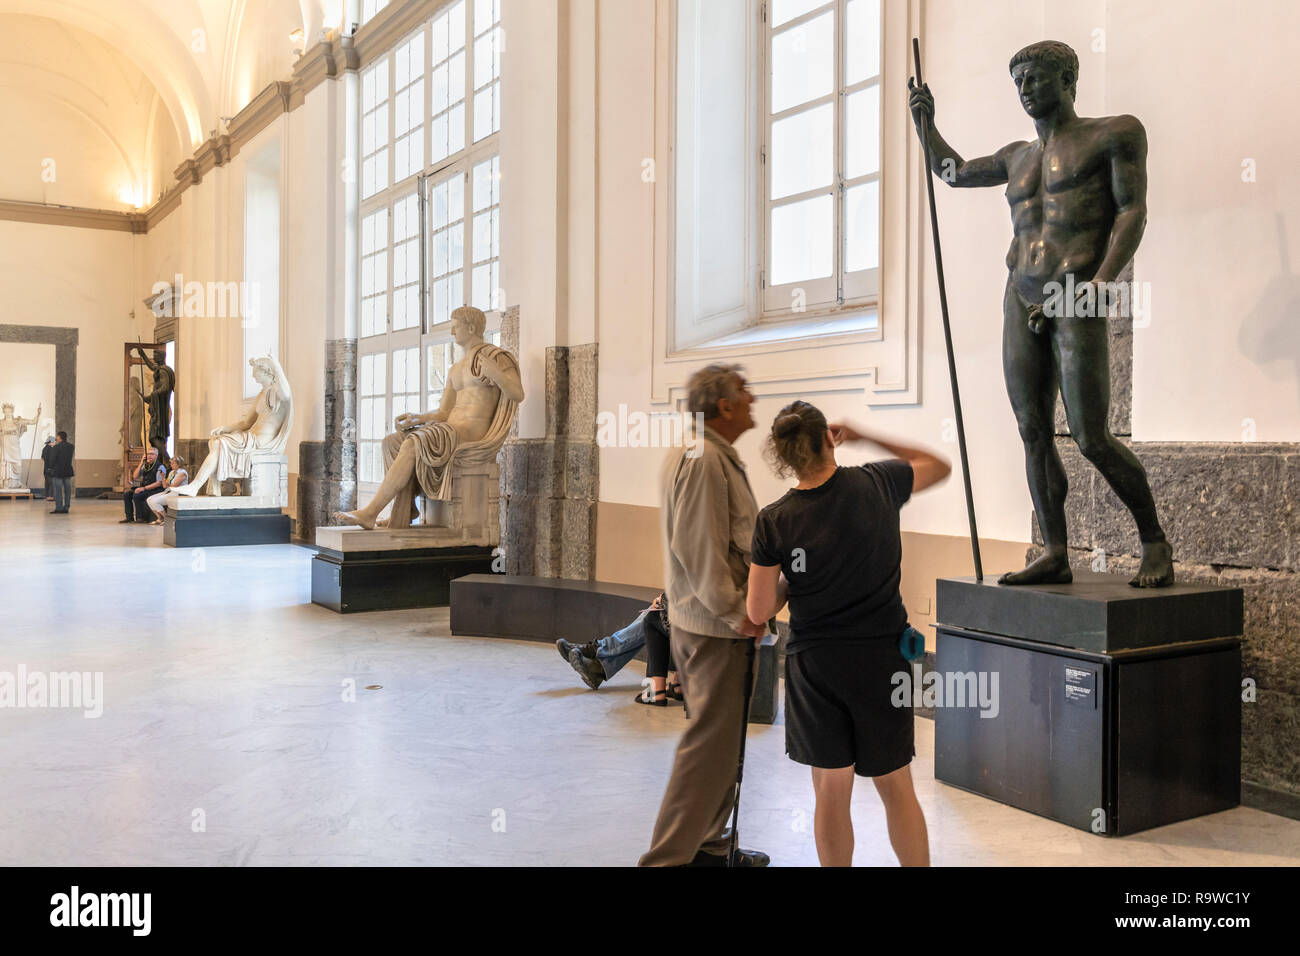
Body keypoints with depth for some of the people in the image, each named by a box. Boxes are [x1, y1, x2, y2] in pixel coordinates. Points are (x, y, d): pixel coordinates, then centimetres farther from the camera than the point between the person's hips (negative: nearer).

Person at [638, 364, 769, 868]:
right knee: (709, 744, -5)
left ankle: (709, 845, 31)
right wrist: (736, 614, -20)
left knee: (724, 739, 19)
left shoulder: (718, 457, 16)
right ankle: (668, 856, 3)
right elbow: (698, 550, -24)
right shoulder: (704, 460, -18)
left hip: (722, 623, 11)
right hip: (714, 627, -11)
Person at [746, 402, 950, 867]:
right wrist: (866, 436, 13)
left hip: (814, 663, -1)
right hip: (881, 658, 1)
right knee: (895, 785, 14)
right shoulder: (877, 483, -8)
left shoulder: (774, 520, -11)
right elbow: (939, 466, 14)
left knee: (831, 790, 12)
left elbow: (758, 610, -7)